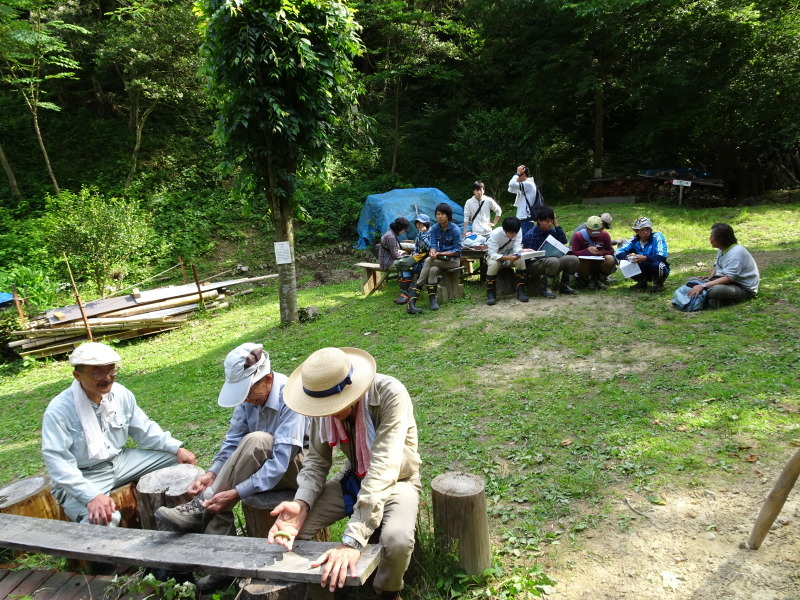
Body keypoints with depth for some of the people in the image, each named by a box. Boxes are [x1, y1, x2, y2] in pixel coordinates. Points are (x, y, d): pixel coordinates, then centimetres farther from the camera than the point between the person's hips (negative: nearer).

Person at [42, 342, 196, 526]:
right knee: (101, 519, -35)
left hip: (120, 461, 6)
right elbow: (57, 461, -24)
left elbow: (145, 429, 6)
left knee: (178, 461, 1)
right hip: (82, 477, -6)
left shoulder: (121, 394, -5)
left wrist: (177, 448, -7)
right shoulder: (59, 410, -22)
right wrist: (92, 496, -34)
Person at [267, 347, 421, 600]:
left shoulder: (390, 395, -34)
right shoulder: (324, 401, -17)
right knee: (293, 526, -14)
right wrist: (301, 504, -29)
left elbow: (383, 471, -40)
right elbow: (317, 460, -9)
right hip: (354, 477, 4)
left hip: (397, 480, -4)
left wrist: (353, 540, -46)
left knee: (398, 539, -33)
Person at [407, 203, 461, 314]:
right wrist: (432, 252, -26)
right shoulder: (434, 228, 6)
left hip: (453, 260, -4)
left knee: (429, 261, -30)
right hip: (439, 259, 4)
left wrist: (440, 253, -21)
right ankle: (432, 300, -33)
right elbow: (433, 245, -1)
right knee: (433, 270, -32)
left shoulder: (455, 229, -10)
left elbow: (457, 251, -12)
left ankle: (415, 288, -26)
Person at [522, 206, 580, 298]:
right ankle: (546, 288, -20)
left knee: (574, 259, -5)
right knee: (553, 261, -37)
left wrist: (557, 225, -3)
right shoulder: (530, 235, -15)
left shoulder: (551, 231, 7)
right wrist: (551, 254, -26)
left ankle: (564, 286, 8)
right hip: (533, 265, -7)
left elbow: (564, 241, 3)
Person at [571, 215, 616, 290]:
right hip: (586, 264, -2)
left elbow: (610, 251, -1)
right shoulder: (578, 236, -10)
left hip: (600, 263, 2)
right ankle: (589, 280, -4)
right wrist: (588, 250, -33)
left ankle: (600, 280, -2)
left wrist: (603, 252, -26)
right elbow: (574, 253, -17)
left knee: (610, 259, -29)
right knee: (580, 261, -37)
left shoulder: (605, 235, -1)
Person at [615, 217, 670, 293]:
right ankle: (641, 283, 6)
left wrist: (645, 258, -41)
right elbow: (619, 253, -15)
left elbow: (662, 256, -28)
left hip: (657, 269, -4)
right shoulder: (634, 240, -6)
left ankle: (658, 284, -4)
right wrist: (628, 257, -36)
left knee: (656, 264, -36)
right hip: (644, 271, 4)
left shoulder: (657, 236, -17)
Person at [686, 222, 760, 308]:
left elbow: (728, 278, -30)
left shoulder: (736, 253, -22)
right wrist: (710, 277, -3)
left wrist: (703, 286, -35)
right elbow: (717, 266, 21)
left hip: (744, 288, -9)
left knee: (715, 291, -39)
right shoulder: (722, 249, 6)